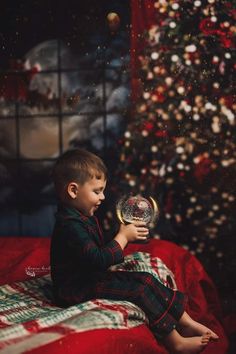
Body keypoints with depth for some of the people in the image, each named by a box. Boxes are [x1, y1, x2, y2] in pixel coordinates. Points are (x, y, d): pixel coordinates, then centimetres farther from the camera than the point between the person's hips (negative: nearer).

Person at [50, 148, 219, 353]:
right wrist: (123, 237, -19)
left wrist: (126, 236, 0)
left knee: (147, 279, 3)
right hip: (77, 290, -10)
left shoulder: (84, 217, 10)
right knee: (139, 291, -17)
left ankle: (187, 324, 5)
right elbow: (97, 261, -30)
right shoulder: (70, 225, -24)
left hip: (94, 279, 10)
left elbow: (101, 250, 15)